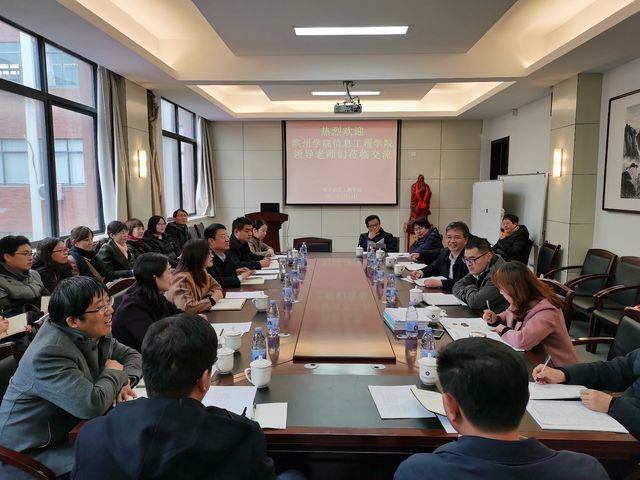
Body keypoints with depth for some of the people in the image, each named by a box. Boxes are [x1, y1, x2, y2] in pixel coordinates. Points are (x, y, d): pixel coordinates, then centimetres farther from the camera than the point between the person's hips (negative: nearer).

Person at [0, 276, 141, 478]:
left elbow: (132, 355, 8)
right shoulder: (49, 352, -28)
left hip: (71, 430, 8)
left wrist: (125, 380, -13)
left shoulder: (94, 333, -3)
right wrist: (114, 374, -15)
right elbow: (93, 405, -34)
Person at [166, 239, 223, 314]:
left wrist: (216, 293, -7)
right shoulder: (183, 278, -23)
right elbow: (187, 307, -33)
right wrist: (212, 300, -21)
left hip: (197, 316, 7)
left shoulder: (202, 272, 0)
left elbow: (216, 286, 15)